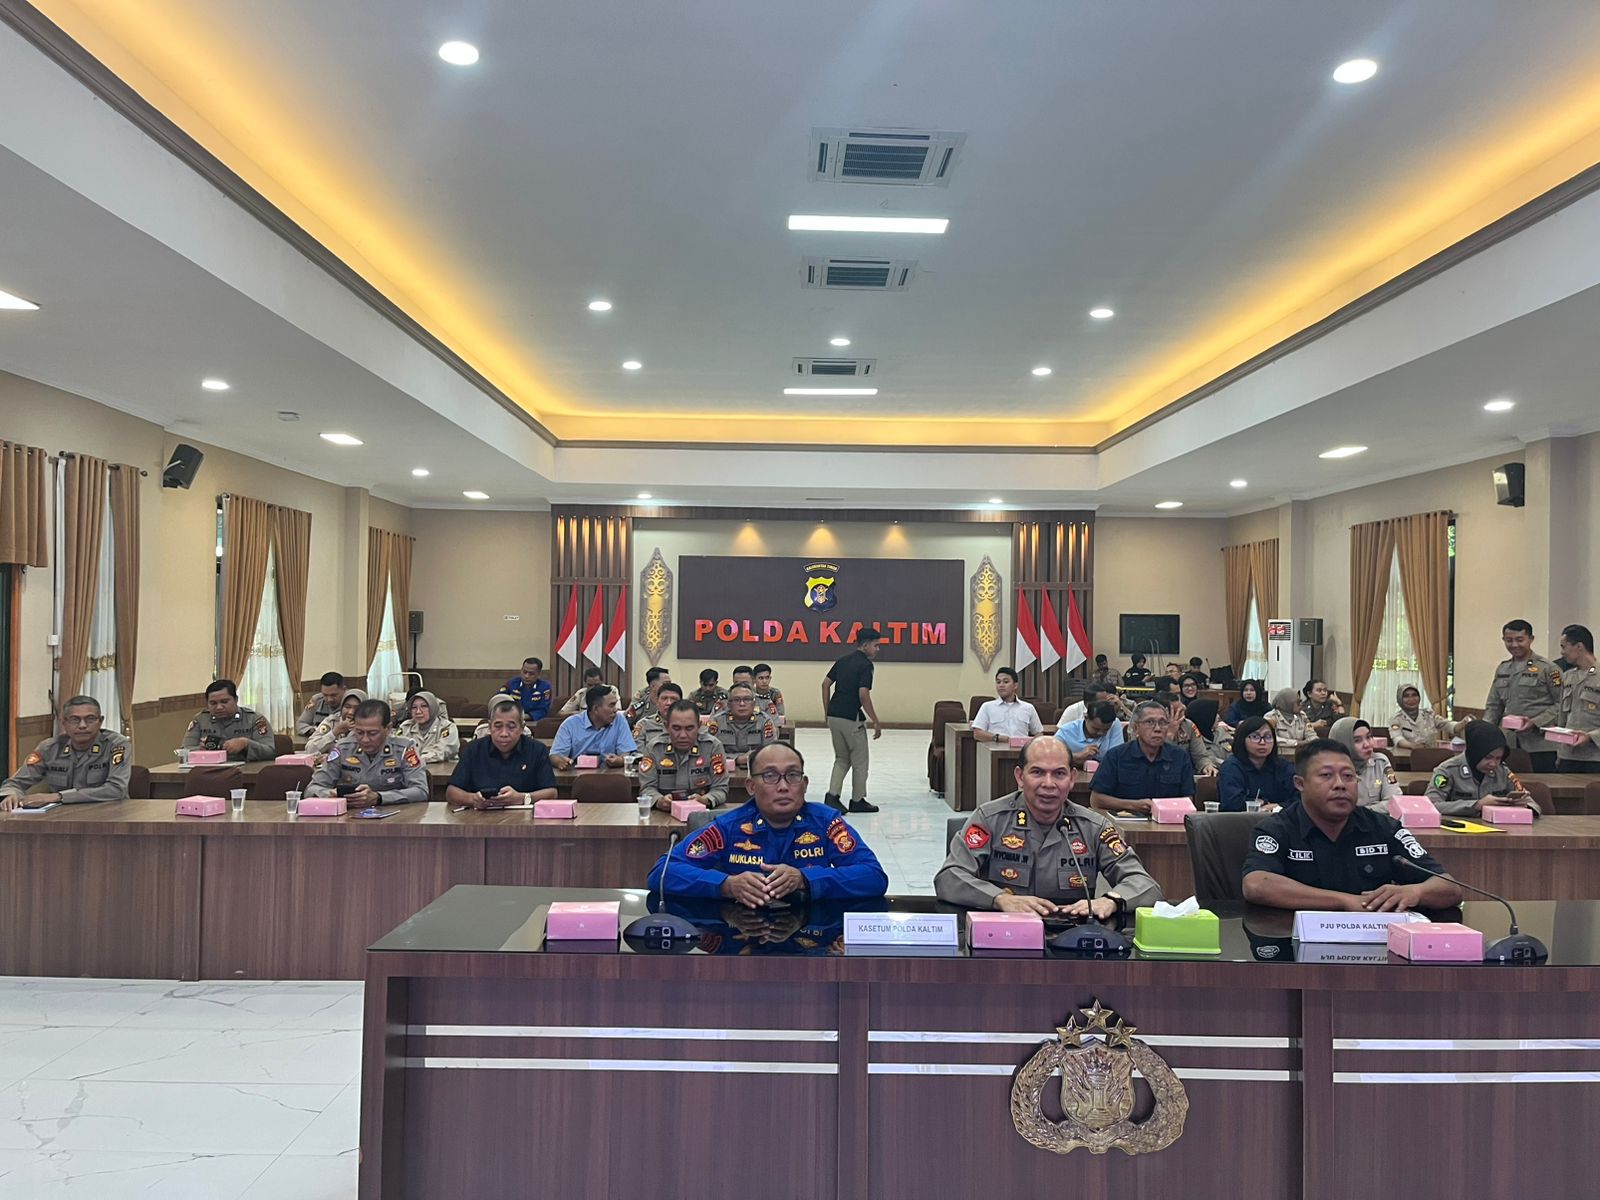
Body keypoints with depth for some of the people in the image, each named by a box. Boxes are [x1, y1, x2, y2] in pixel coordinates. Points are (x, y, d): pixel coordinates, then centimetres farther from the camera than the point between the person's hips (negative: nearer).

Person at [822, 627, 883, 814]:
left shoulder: (843, 660, 12)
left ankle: (832, 795, 2)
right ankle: (857, 801, 17)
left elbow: (825, 684, 11)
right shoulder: (865, 664, -11)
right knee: (860, 761, 8)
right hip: (852, 718, -7)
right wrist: (876, 721, -13)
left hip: (834, 716, 7)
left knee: (842, 759, 17)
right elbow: (863, 695, -20)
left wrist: (827, 713, 17)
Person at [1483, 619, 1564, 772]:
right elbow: (1493, 706, 18)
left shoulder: (1547, 668, -3)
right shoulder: (1502, 669, 15)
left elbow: (1562, 704, -6)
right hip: (1510, 743, 5)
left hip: (1540, 744, -5)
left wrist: (1536, 722, -17)